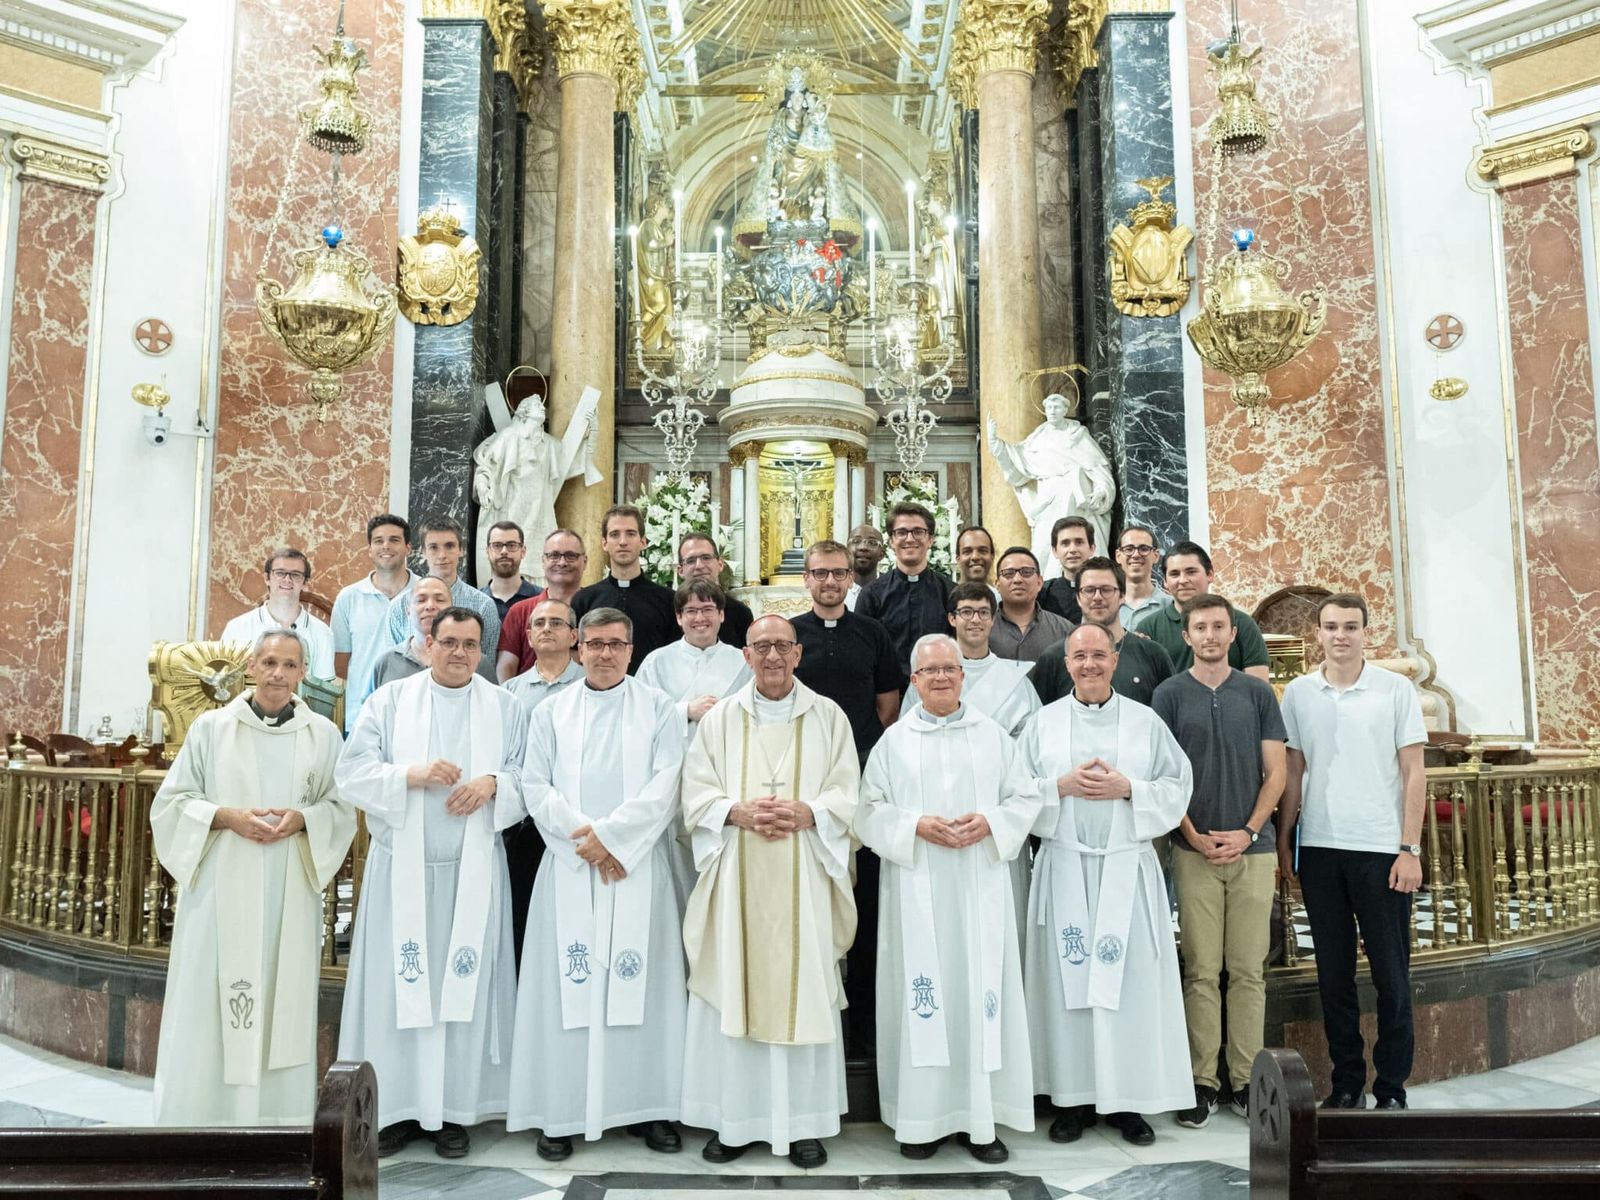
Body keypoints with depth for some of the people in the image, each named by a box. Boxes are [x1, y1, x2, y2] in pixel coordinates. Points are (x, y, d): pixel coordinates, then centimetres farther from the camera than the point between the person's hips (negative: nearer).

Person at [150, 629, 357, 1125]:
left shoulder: (323, 734, 7)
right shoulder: (211, 727, 4)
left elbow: (342, 809, 8)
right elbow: (172, 801, 4)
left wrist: (302, 819, -11)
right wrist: (226, 816, -12)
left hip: (290, 894, 1)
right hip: (221, 889, -1)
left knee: (284, 1001, 4)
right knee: (209, 1003, -1)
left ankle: (278, 1117, 14)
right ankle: (202, 1114, 12)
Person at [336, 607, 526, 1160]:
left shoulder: (504, 706, 8)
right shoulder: (389, 700, 6)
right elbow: (352, 772, -2)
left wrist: (492, 784, -15)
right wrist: (413, 774, -17)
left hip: (472, 870, 0)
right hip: (401, 866, 0)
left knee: (464, 985, 3)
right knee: (396, 984, 2)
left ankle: (454, 1110, 14)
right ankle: (396, 1106, 15)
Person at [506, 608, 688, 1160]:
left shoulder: (657, 708, 6)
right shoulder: (551, 712, 10)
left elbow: (665, 787, -3)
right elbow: (536, 788, 3)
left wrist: (611, 835, -11)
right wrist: (585, 839, -9)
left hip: (638, 866, -1)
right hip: (569, 866, 1)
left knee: (640, 983, 1)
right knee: (567, 984, 0)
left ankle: (647, 1106, 12)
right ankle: (561, 1112, 9)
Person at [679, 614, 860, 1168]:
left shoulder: (828, 717, 6)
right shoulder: (719, 719, 8)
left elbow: (847, 794, 1)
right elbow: (696, 795, 3)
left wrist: (806, 813, -16)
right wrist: (737, 812, -15)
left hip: (804, 880, 0)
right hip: (735, 878, 1)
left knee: (805, 991, 2)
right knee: (732, 990, 3)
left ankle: (804, 1122, 14)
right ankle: (733, 1117, 16)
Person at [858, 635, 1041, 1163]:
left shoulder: (993, 736, 8)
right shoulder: (893, 741, 5)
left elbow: (1025, 798, 7)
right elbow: (869, 811, 2)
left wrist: (989, 822, -11)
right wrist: (917, 826, -13)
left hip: (980, 886, 1)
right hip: (916, 887, -1)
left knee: (980, 987, 1)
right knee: (921, 989, 0)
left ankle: (981, 1115, 12)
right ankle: (923, 1115, 11)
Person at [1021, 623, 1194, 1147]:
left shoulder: (1145, 721, 7)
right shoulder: (1043, 723, 7)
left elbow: (1177, 786, 5)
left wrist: (1127, 788, -10)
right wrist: (1063, 785, -12)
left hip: (1128, 870, 0)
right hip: (1064, 867, 0)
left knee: (1129, 981, 1)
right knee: (1068, 979, 2)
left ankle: (1128, 1099, 13)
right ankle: (1073, 1097, 13)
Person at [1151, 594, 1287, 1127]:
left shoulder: (1258, 693, 7)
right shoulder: (1170, 694, 3)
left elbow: (1275, 771, 5)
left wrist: (1247, 832, -6)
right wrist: (1196, 836, -8)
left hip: (1252, 848, 2)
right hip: (1194, 849, -1)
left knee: (1249, 969, 5)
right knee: (1201, 971, 1)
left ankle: (1245, 1078, 15)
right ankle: (1202, 1080, 9)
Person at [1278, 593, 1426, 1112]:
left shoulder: (1397, 690, -1)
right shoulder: (1298, 693, 5)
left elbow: (1414, 774, -1)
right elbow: (1293, 772, 9)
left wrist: (1410, 849, -7)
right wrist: (1284, 840, 4)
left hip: (1382, 849, -2)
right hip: (1319, 849, 2)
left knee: (1391, 974, 4)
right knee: (1333, 973, 10)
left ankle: (1391, 1088, 17)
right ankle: (1347, 1083, 21)